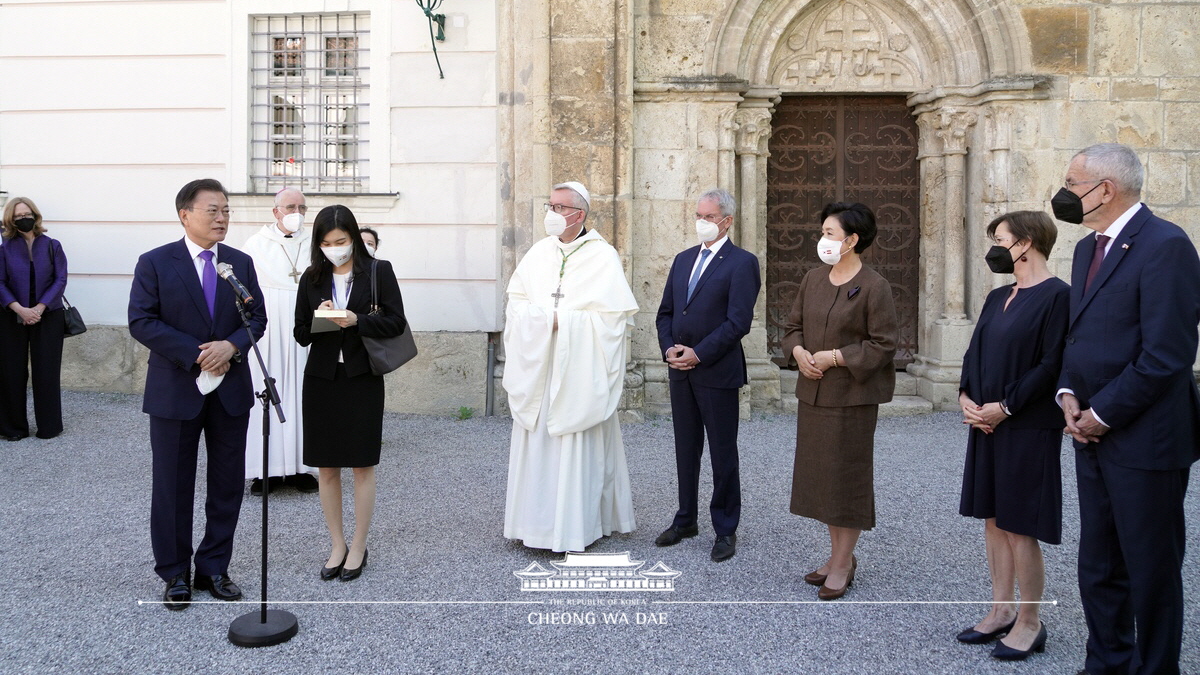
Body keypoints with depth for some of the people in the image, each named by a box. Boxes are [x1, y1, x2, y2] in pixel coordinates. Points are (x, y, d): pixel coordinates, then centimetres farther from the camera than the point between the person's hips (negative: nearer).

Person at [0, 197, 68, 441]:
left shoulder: (52, 246, 2)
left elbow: (60, 280, -3)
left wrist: (39, 308, -13)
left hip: (48, 317, -1)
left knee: (46, 372, 2)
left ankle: (49, 426, 11)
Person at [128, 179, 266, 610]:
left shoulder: (241, 263, 6)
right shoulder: (155, 263, -4)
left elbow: (257, 317, 5)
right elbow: (141, 322, -10)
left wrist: (231, 346, -16)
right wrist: (196, 354, -18)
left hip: (231, 391, 3)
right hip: (175, 392, -3)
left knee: (227, 486, 9)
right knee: (173, 488, 7)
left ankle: (214, 568, 24)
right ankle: (175, 574, 22)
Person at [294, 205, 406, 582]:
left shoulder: (378, 271, -2)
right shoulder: (312, 279, 6)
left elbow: (396, 322, -6)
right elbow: (301, 334, 7)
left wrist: (357, 321, -20)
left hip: (362, 379, -3)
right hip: (321, 379, 3)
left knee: (362, 465, 4)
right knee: (327, 467, 8)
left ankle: (358, 547, 18)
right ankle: (337, 545, 22)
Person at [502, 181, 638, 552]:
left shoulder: (603, 257, -5)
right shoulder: (540, 251, 10)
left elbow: (613, 316, -11)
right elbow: (516, 301, 9)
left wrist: (560, 320, -14)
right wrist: (541, 317, -11)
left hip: (578, 370, -5)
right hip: (538, 366, 5)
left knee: (576, 447, -2)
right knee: (536, 441, 7)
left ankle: (575, 527, 7)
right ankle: (538, 520, 18)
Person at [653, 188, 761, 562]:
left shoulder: (742, 262, -7)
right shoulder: (684, 259, 14)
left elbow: (739, 321, -15)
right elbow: (666, 311, 15)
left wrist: (699, 354, -16)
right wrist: (669, 348, -3)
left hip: (717, 372, -6)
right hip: (680, 371, 6)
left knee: (723, 453, 4)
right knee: (686, 449, 14)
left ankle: (725, 529, 15)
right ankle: (686, 520, 27)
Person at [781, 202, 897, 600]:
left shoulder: (874, 287, -11)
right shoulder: (813, 280, 8)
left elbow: (883, 345, -12)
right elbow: (793, 325, 15)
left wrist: (835, 357, -17)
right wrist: (798, 351, -6)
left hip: (852, 395, -7)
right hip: (812, 392, 7)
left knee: (846, 475, 1)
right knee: (820, 473, 12)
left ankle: (842, 564, 14)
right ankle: (839, 556, 27)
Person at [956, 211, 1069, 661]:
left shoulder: (1057, 295, -11)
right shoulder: (997, 298, 13)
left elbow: (1052, 365, -16)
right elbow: (974, 352, 13)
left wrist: (1005, 407, -18)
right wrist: (966, 396, -3)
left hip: (1028, 428, -8)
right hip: (986, 423, 8)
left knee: (1019, 525, -1)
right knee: (994, 519, 13)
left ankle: (1029, 624, 14)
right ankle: (1002, 610, 24)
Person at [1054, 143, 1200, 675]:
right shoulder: (1087, 248, 12)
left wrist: (1103, 414, -14)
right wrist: (1068, 393, 1)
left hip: (1143, 440, -8)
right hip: (1094, 435, 8)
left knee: (1152, 571, 7)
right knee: (1098, 567, 17)